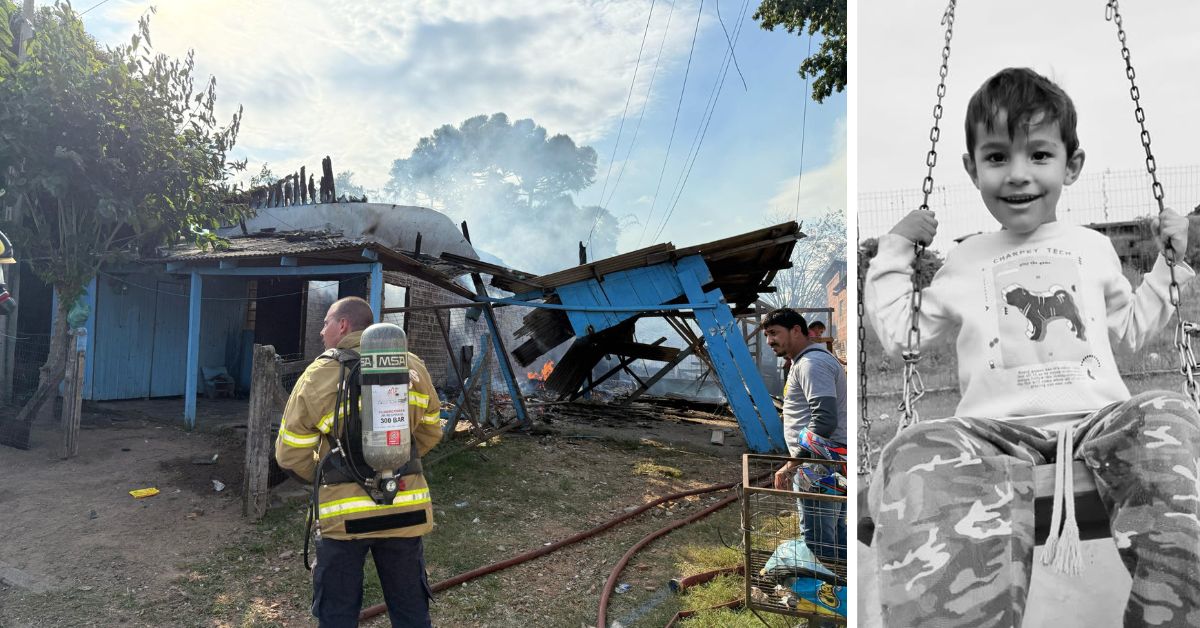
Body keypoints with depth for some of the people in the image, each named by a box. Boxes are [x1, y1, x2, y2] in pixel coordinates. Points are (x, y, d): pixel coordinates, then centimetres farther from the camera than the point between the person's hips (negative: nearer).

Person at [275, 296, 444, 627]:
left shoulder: (319, 375, -9)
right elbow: (430, 432, 10)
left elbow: (291, 454, -2)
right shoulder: (413, 367, 0)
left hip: (344, 513, -2)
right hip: (406, 510, 3)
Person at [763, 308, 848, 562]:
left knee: (818, 544, -6)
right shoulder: (806, 362, 19)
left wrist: (793, 463, -21)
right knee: (836, 537, 18)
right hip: (833, 465, 11)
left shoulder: (812, 363, -15)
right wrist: (798, 462, 21)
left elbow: (825, 420, -24)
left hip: (820, 466, -11)